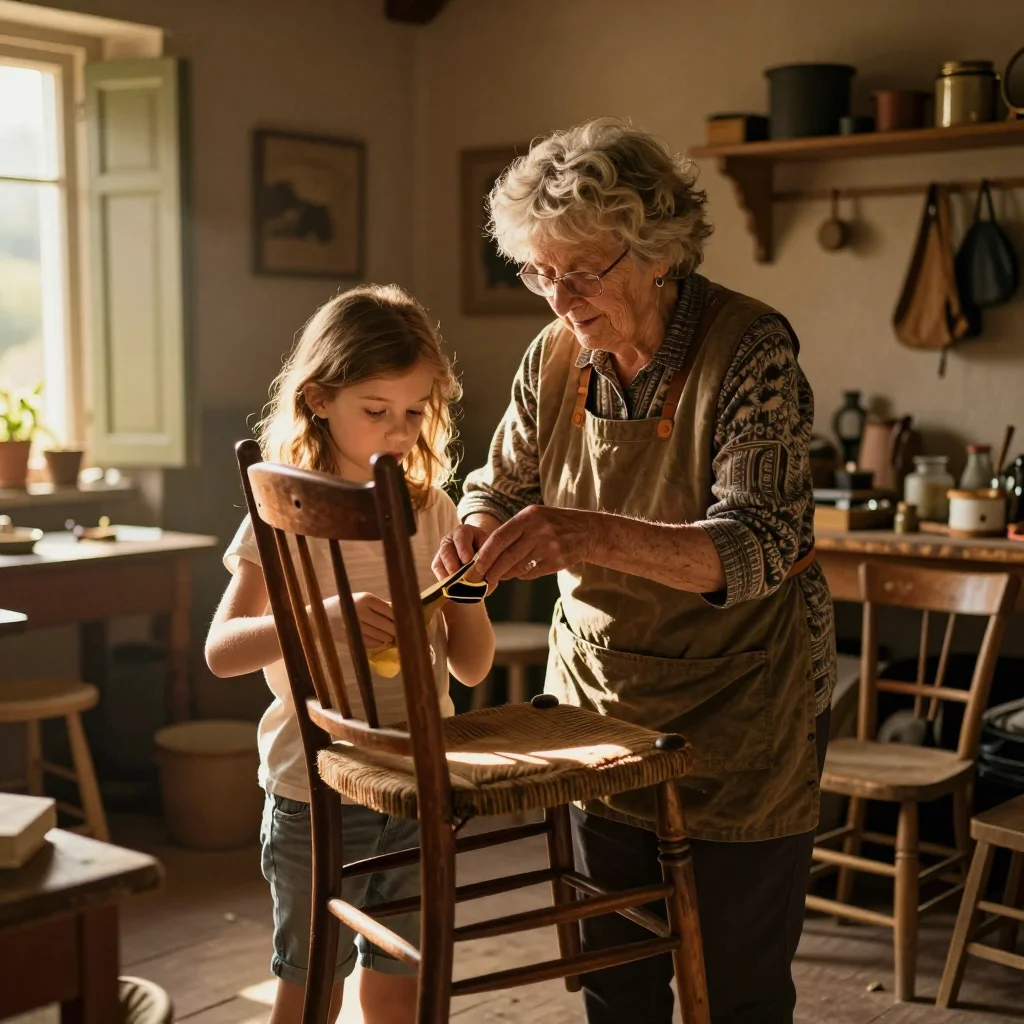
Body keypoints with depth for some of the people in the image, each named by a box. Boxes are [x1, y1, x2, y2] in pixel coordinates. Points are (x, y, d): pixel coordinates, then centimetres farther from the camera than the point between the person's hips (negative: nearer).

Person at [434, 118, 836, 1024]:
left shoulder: (749, 349, -19)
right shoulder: (557, 357, -2)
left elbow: (760, 544, -29)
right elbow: (503, 485, 12)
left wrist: (596, 536, -44)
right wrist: (477, 529, -13)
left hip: (738, 717, -5)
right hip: (600, 702, 5)